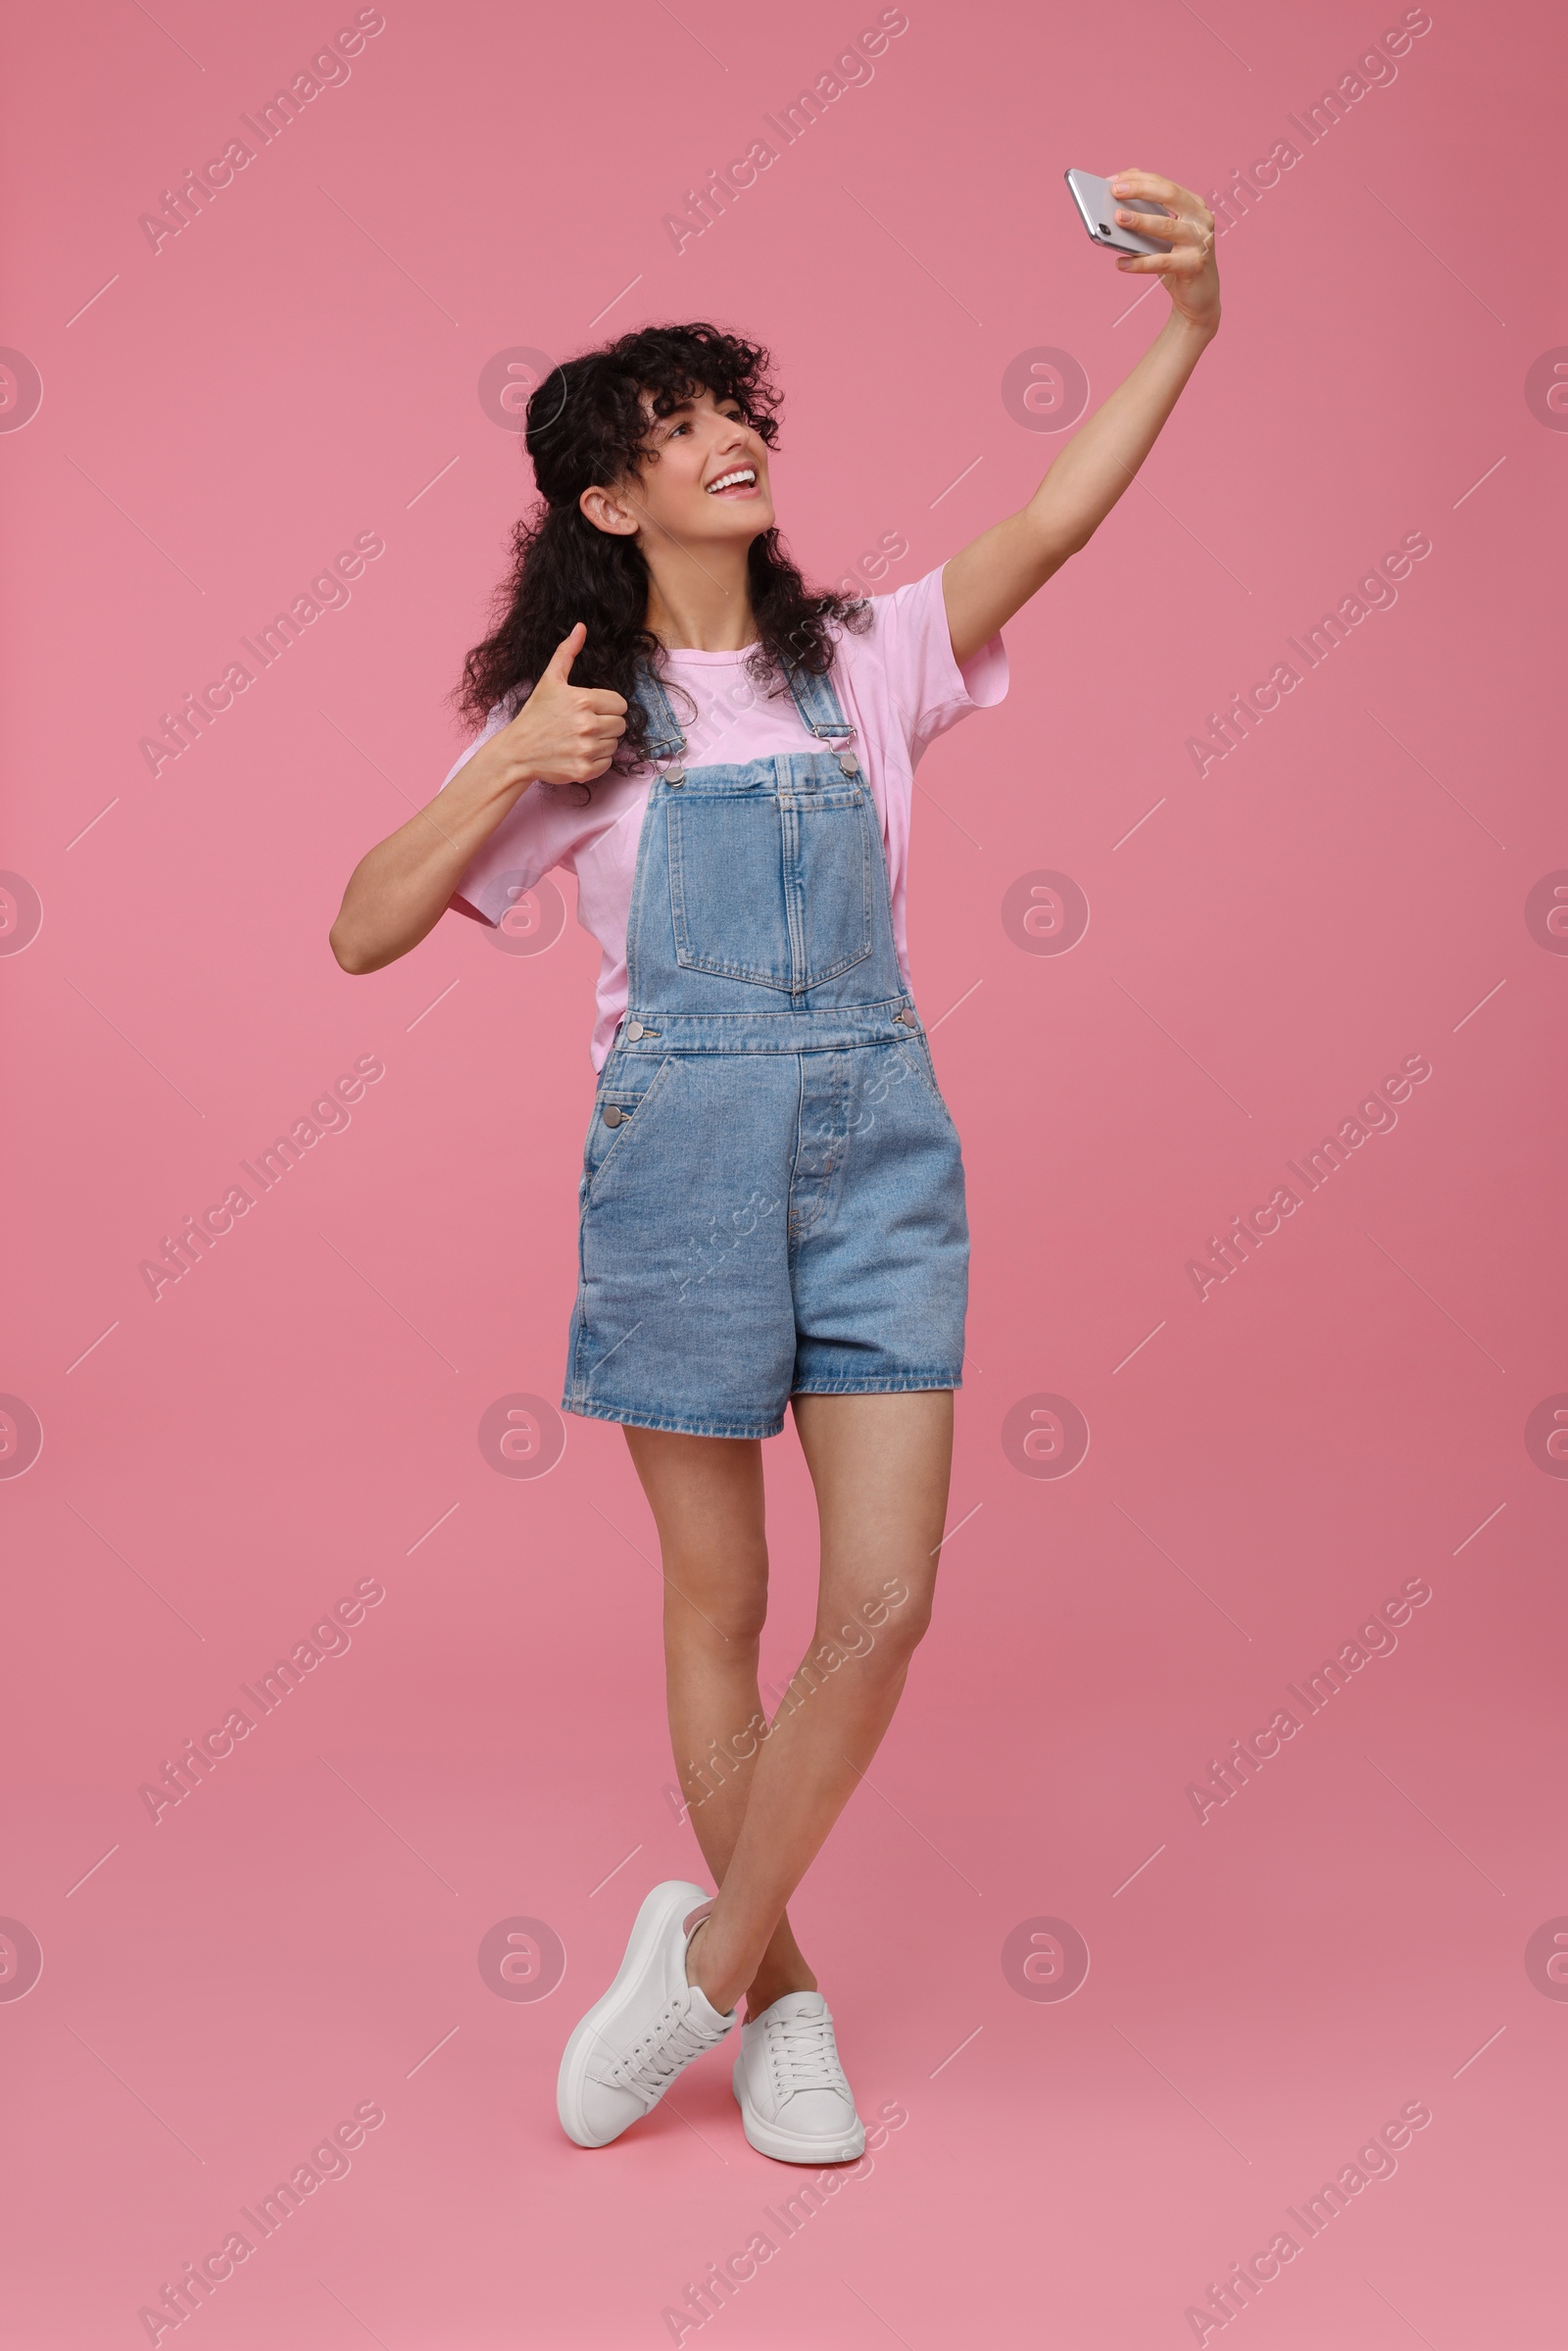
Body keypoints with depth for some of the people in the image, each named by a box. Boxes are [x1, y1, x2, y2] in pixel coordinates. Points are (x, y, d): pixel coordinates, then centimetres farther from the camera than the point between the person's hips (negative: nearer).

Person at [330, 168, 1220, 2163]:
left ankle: (707, 1955, 18)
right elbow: (365, 932, 1)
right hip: (683, 1153, -2)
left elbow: (1049, 527, -5)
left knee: (884, 1604, -4)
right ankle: (778, 1995, 27)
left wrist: (1187, 321, -15)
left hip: (882, 1148, 2)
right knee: (720, 1603, 7)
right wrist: (511, 768, -11)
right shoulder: (572, 725, 4)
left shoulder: (863, 665, 10)